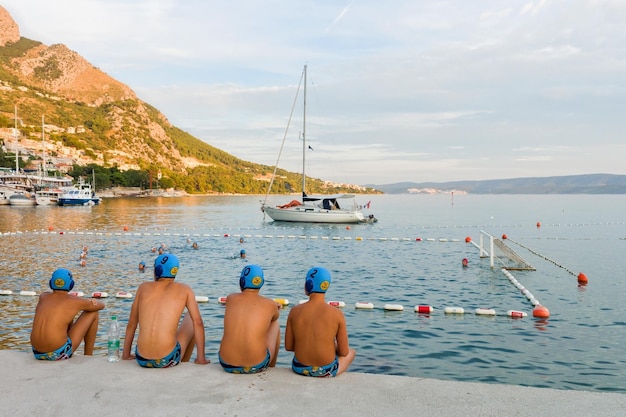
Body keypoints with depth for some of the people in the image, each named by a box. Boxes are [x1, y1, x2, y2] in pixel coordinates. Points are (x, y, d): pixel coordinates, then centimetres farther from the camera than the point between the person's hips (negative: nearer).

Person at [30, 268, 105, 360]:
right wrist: (93, 301, 37)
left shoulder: (43, 297, 9)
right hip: (58, 354, -6)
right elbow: (101, 305, 16)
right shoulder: (75, 301, -3)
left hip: (37, 353, 6)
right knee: (93, 312, 9)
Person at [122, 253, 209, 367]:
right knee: (191, 318, 25)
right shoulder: (184, 289, 2)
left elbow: (131, 324, 13)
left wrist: (126, 354, 23)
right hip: (168, 360, -3)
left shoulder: (144, 287, 7)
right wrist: (201, 358, 7)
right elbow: (198, 323, 0)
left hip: (142, 359, 3)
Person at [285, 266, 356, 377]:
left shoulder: (295, 311, -12)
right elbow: (344, 352, -10)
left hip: (300, 368, 3)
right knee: (351, 352, 32)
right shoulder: (337, 314, -17)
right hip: (326, 371, -2)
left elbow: (288, 346, -3)